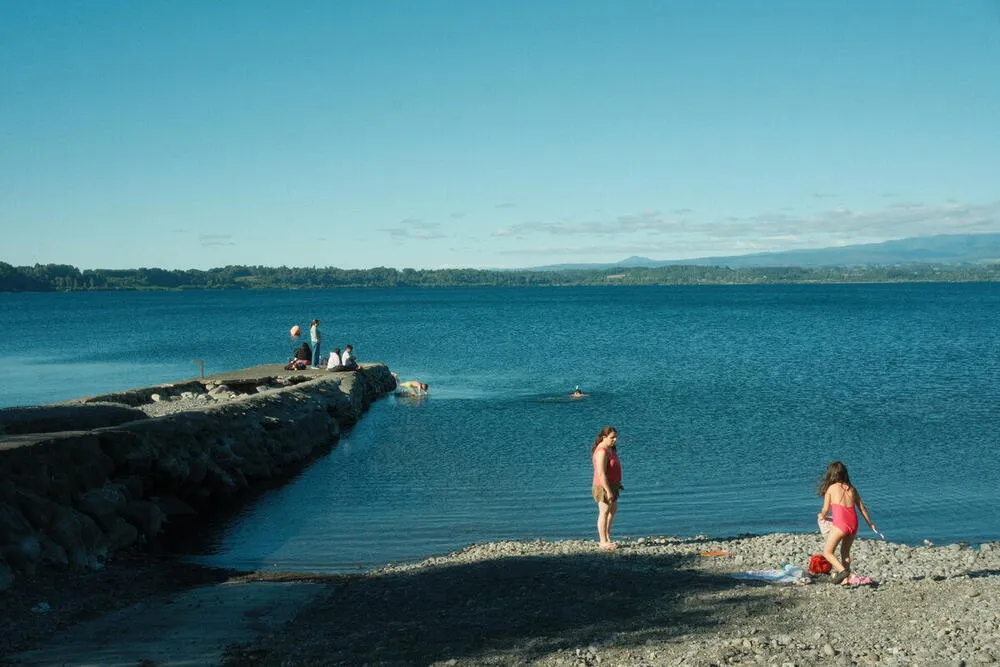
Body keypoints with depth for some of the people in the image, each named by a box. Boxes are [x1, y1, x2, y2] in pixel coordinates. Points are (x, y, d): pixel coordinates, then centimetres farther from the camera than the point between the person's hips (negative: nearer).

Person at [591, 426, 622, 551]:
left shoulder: (610, 449, 8)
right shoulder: (602, 451, -23)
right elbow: (601, 473, -27)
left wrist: (617, 484, 19)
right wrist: (608, 491, -26)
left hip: (611, 485, 10)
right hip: (604, 486, -10)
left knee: (613, 510, 21)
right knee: (604, 513, -1)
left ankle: (607, 536, 33)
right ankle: (603, 542, 8)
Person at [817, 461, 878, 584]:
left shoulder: (831, 488, 4)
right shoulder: (851, 488, 16)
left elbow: (826, 509, 7)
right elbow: (862, 507, 17)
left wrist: (821, 516, 29)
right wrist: (870, 523, 28)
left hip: (840, 523, -5)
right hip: (853, 523, 6)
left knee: (827, 552, 4)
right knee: (845, 552, 22)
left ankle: (842, 570, -18)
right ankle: (845, 579, 15)